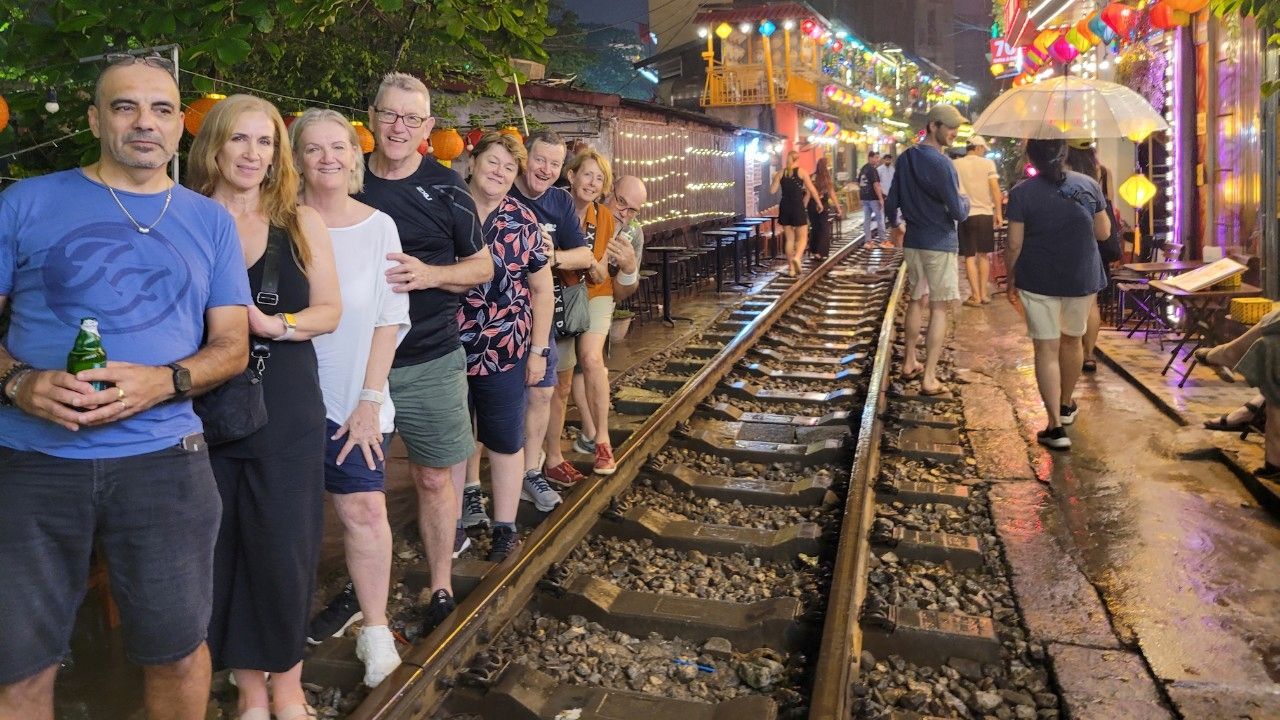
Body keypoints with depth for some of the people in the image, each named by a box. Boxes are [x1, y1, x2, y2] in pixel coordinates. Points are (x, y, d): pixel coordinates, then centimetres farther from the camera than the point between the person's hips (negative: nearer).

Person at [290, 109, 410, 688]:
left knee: (365, 509, -2)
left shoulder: (378, 226, 1)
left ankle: (375, 630, 12)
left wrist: (370, 399, -4)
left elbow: (389, 319, 0)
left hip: (355, 398, 1)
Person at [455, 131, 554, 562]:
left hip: (504, 352, 0)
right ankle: (452, 523, 27)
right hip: (446, 349, 1)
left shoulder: (523, 223, -1)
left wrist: (538, 350, 0)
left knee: (505, 442, 10)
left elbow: (542, 291, 4)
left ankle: (505, 526, 23)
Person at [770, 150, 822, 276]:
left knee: (789, 238, 10)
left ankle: (791, 268, 10)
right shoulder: (802, 172, -3)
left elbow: (772, 190, -1)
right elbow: (812, 190, -2)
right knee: (802, 237, 5)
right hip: (798, 207, -3)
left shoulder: (780, 173, 4)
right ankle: (797, 257, -23)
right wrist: (819, 203, 11)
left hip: (785, 208, 3)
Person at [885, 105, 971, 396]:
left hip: (913, 241, 7)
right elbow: (958, 212, -17)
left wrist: (896, 220, 32)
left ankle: (910, 363, 29)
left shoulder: (905, 158, 6)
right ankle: (929, 379, -1)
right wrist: (965, 201, 5)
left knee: (917, 300, 19)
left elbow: (891, 204, 12)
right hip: (939, 243, -7)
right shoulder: (940, 163, -18)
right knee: (938, 308, -2)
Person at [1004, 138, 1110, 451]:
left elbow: (1014, 245, -9)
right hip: (1082, 278, 3)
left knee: (1046, 348, 0)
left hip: (1038, 280, -3)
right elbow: (1104, 232, 6)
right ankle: (1066, 406, 40)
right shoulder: (1089, 185, -1)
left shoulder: (1021, 193, -9)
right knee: (1072, 340, 22)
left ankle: (1056, 427, -5)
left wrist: (1011, 280, 3)